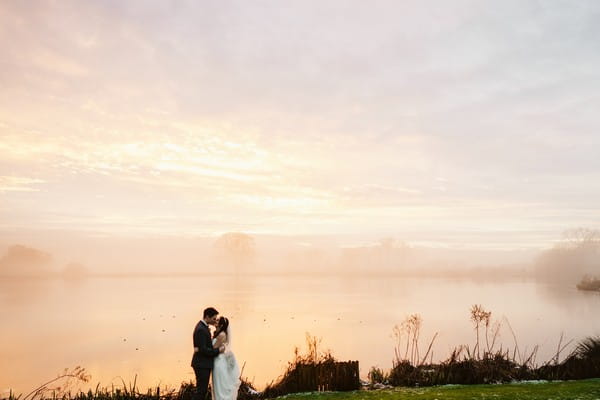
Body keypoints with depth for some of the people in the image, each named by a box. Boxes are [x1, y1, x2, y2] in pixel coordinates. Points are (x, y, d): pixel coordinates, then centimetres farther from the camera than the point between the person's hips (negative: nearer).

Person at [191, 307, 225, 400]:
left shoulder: (202, 326, 12)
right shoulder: (201, 329, -20)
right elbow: (202, 350, -24)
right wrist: (218, 350, -16)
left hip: (203, 363, 10)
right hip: (202, 364, -10)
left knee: (202, 390, 14)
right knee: (201, 390, -5)